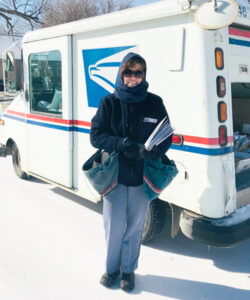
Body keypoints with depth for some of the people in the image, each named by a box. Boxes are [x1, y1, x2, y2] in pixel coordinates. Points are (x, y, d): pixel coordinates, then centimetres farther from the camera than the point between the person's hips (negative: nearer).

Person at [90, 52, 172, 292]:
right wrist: (123, 144, -21)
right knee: (114, 226, 8)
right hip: (114, 175, 0)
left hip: (142, 177, 1)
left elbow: (166, 138, 1)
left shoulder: (154, 103, 0)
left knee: (134, 227, 12)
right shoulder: (109, 102, -1)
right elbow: (96, 135, -4)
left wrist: (151, 151, -21)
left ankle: (128, 270, 34)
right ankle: (111, 268, 32)